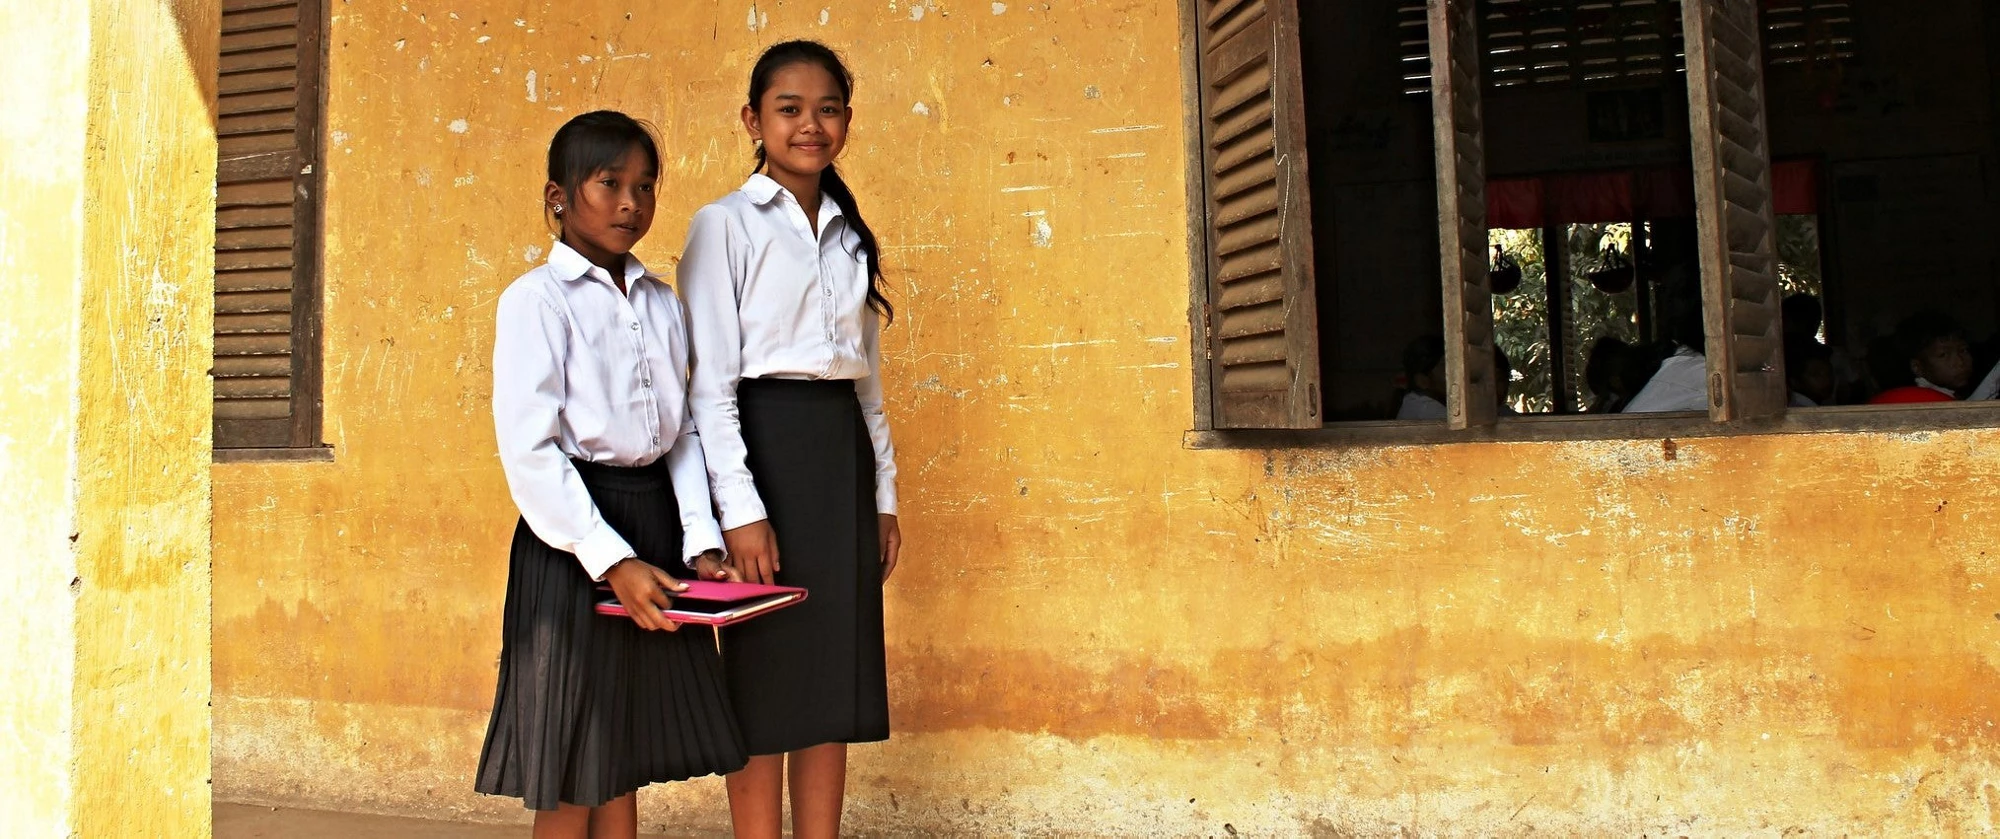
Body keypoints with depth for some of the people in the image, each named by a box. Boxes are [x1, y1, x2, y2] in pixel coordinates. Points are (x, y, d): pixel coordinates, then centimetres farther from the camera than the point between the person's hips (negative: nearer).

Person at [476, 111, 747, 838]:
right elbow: (529, 451, -13)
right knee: (570, 779, 5)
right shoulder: (535, 300, -6)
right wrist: (611, 560, -19)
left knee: (628, 761, 13)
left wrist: (701, 542, -3)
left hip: (657, 526, 5)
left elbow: (684, 432, 10)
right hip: (573, 540, -5)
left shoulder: (663, 304, 11)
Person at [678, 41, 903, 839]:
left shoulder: (849, 235, 15)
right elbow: (711, 382, -10)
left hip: (844, 455, 6)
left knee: (835, 680, 10)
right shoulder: (725, 224, -3)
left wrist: (884, 492, 12)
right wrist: (740, 509, -17)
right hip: (766, 447, -6)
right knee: (767, 681, 1)